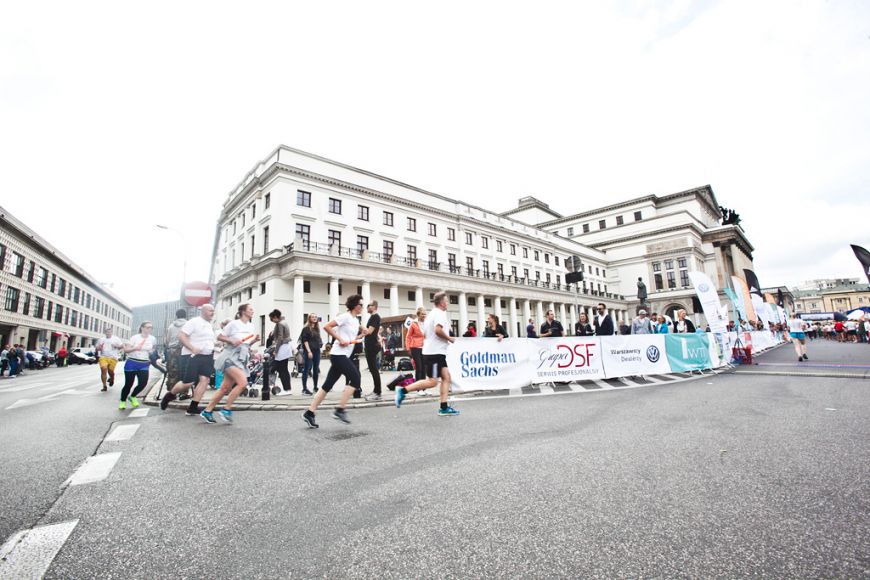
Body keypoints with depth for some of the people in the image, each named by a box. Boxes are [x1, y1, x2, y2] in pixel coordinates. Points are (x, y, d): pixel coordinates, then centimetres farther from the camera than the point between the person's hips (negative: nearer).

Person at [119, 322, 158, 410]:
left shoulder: (153, 339, 3)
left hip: (144, 365, 2)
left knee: (143, 383, -11)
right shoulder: (135, 337, -6)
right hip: (132, 363, -2)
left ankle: (132, 397, 18)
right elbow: (126, 350, -8)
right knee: (128, 384, 3)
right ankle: (123, 401, 27)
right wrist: (134, 348, -26)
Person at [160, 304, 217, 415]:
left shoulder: (210, 325, 18)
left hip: (207, 357, 7)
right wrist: (192, 348, -24)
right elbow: (181, 336, -15)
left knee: (204, 380, -7)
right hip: (192, 356, -7)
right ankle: (169, 396, 26)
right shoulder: (194, 322, -7)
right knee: (188, 383, -5)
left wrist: (213, 349, 14)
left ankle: (192, 407, -3)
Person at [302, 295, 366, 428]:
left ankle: (309, 413, 13)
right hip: (338, 355, -9)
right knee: (355, 379, -11)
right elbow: (326, 326, -16)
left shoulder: (356, 321, 17)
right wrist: (340, 339, -16)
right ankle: (340, 410, -6)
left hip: (343, 356, 9)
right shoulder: (345, 316, -10)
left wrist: (363, 334, 8)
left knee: (328, 385, 8)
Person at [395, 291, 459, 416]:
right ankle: (403, 390, -4)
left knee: (446, 378, 6)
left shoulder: (433, 313, 19)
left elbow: (425, 333, 22)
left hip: (437, 352, 10)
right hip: (435, 352, -10)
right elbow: (438, 330, -27)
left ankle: (444, 408, 6)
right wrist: (449, 338, -12)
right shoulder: (440, 313, -11)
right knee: (432, 382, -8)